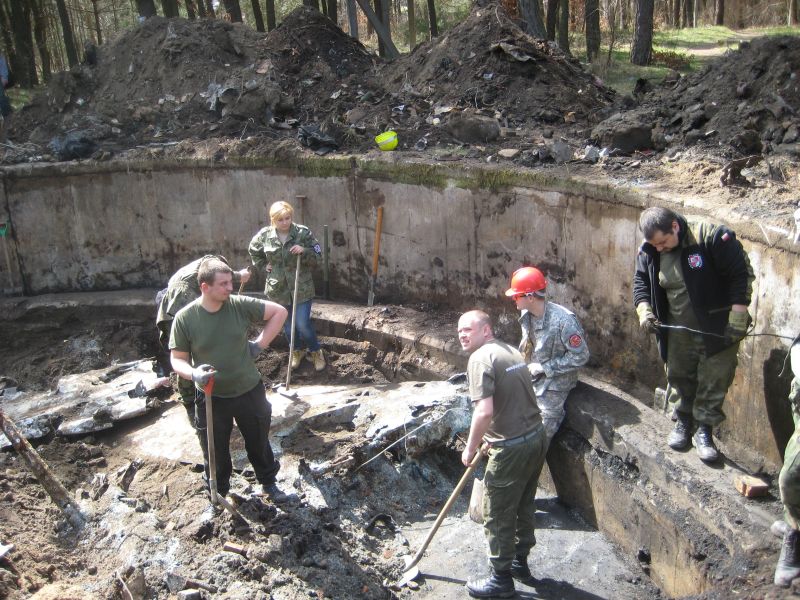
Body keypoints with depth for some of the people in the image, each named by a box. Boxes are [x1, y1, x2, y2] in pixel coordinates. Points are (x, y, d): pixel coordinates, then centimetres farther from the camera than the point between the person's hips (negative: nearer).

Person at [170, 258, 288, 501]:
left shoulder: (240, 305, -14)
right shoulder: (185, 318, -16)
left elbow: (279, 312, -4)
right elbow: (177, 358, -8)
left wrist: (260, 344, -7)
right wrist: (192, 374, -29)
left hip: (249, 391, 1)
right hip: (212, 397, -1)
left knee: (259, 442, 19)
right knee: (217, 449, 17)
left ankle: (268, 482, 44)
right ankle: (219, 492, 42)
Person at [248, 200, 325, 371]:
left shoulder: (303, 232, -12)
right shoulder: (264, 235, -5)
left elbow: (317, 256, -8)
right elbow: (253, 252, 15)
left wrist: (304, 251, -26)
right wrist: (263, 266, 4)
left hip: (301, 288, -3)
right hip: (278, 288, 3)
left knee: (303, 324, -5)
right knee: (287, 325, 16)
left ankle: (316, 351, 21)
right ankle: (298, 350, 41)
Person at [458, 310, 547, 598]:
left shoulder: (481, 358, -16)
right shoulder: (511, 350, 11)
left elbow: (484, 412, -26)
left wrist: (470, 449, -12)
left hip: (512, 448, -9)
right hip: (537, 437, 9)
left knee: (498, 516, 7)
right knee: (524, 505, 23)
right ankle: (520, 562, 39)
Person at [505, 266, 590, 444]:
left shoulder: (563, 321, -26)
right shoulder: (526, 314, -4)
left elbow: (581, 356, -20)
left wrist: (543, 367, -20)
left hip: (552, 386, -6)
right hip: (530, 379, 6)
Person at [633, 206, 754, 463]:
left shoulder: (712, 237, -23)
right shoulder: (649, 251, -7)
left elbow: (741, 275, -18)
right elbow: (641, 281, 8)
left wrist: (737, 321, -18)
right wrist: (644, 310, -11)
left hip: (717, 329, -4)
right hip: (678, 329, 4)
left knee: (714, 380, 4)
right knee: (678, 377, 14)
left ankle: (704, 430, 18)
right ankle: (682, 422, 32)